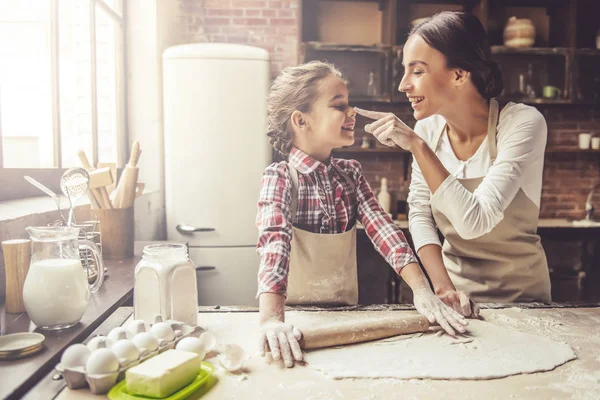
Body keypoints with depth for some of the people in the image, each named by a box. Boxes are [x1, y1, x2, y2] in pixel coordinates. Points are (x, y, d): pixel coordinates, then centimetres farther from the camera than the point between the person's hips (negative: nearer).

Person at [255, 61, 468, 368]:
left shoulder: (350, 174, 5)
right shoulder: (280, 177, -11)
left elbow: (382, 228, -7)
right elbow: (274, 244, -27)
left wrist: (421, 289, -21)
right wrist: (272, 319, -42)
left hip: (345, 312, 4)